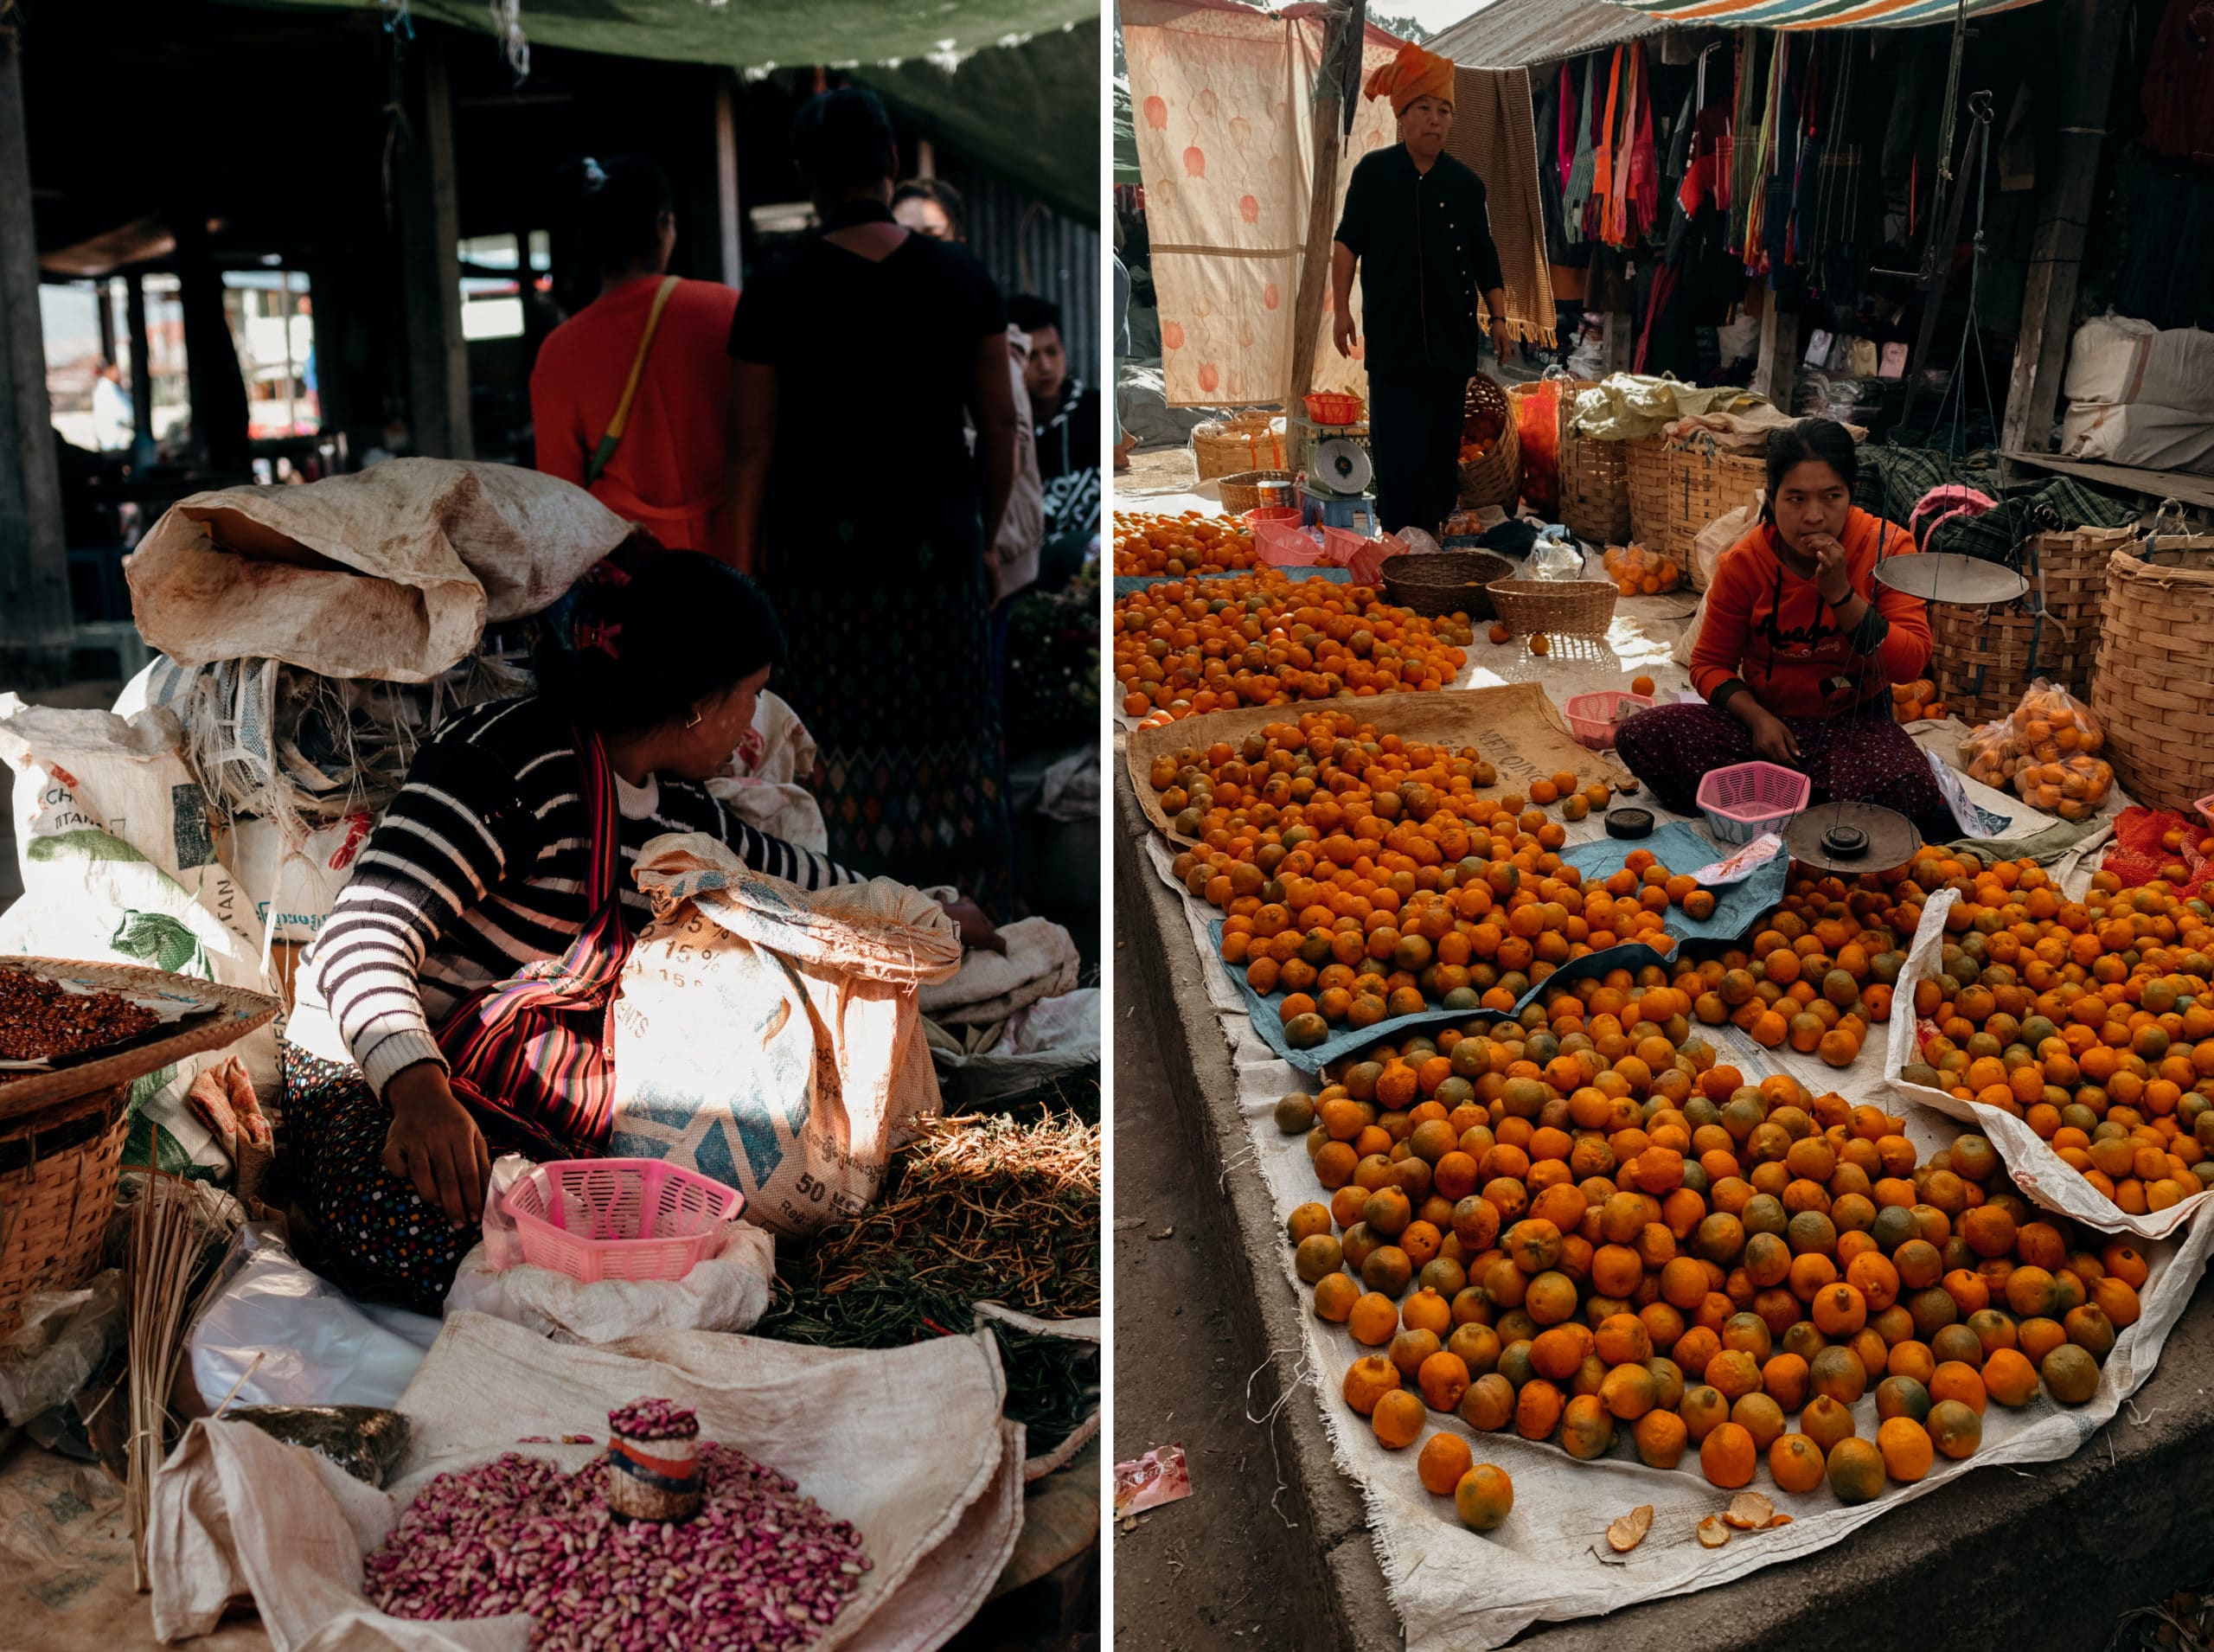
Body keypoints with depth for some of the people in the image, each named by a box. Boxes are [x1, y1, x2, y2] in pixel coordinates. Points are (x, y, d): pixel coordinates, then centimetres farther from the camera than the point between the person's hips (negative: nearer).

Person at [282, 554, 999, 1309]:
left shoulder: (673, 810, 8)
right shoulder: (510, 762, -19)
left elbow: (782, 872, 30)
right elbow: (363, 940, -29)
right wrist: (419, 1095, -46)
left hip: (538, 1103, 8)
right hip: (381, 1082, -8)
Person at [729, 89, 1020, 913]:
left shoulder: (775, 294, -9)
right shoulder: (963, 275, -3)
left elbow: (756, 449, -7)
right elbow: (999, 424, 1)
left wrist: (747, 567, 2)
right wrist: (988, 529, 14)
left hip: (823, 541, -1)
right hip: (938, 535, 2)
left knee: (845, 744, 9)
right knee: (949, 732, 13)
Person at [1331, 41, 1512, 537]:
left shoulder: (1465, 183, 6)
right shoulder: (1374, 172, 0)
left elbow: (1484, 257, 11)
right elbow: (1347, 242, 2)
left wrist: (1499, 316, 6)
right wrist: (1341, 309, -3)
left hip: (1453, 337, 2)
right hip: (1392, 336, -2)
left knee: (1444, 448, 5)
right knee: (1396, 450, -4)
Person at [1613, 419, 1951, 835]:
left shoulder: (1887, 546, -9)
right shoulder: (1744, 563, -7)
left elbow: (1910, 664, -14)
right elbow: (1709, 664, 3)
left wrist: (1841, 595, -25)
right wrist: (1757, 718, -16)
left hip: (1856, 724, -2)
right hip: (1767, 719, 2)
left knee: (1912, 793, -36)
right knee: (1638, 737, -22)